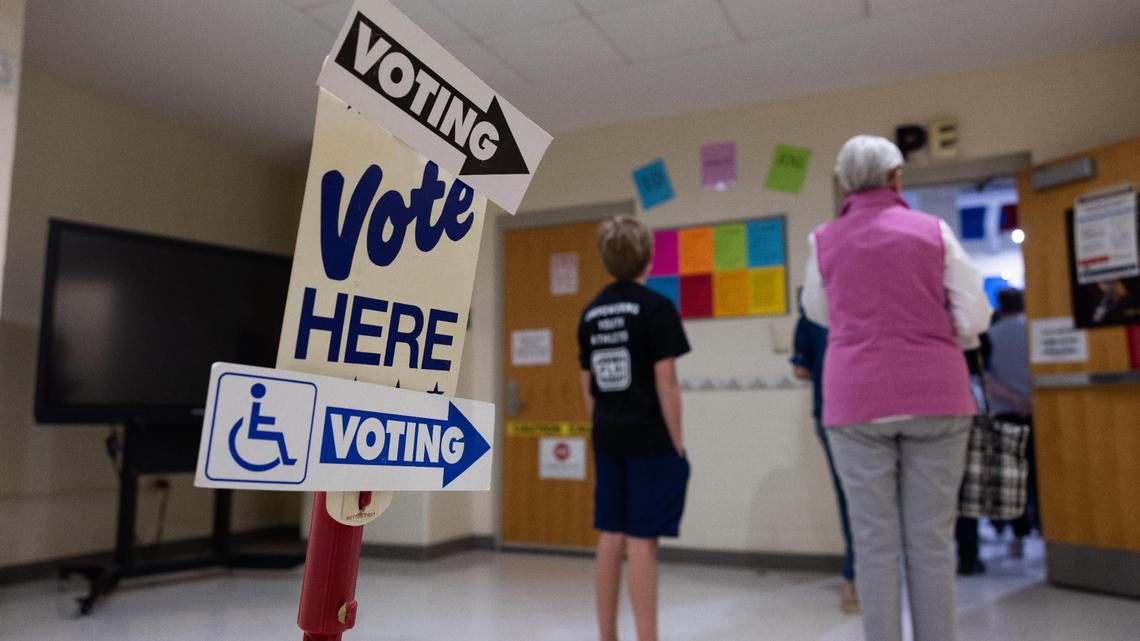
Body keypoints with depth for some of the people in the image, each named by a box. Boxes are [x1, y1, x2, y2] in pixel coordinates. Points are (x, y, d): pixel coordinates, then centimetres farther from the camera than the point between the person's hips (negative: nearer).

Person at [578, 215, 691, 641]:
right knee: (641, 540, -2)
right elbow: (665, 382, -13)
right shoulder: (656, 307, -9)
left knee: (610, 537, 12)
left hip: (608, 439, 6)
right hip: (650, 439, -6)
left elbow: (587, 385, 12)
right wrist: (678, 444, -7)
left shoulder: (590, 312, 8)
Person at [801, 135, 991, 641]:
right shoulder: (933, 230, 3)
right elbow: (974, 318, 2)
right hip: (934, 395, 0)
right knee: (931, 540, 6)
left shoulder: (824, 240, 5)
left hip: (857, 400, 0)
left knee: (875, 542, 3)